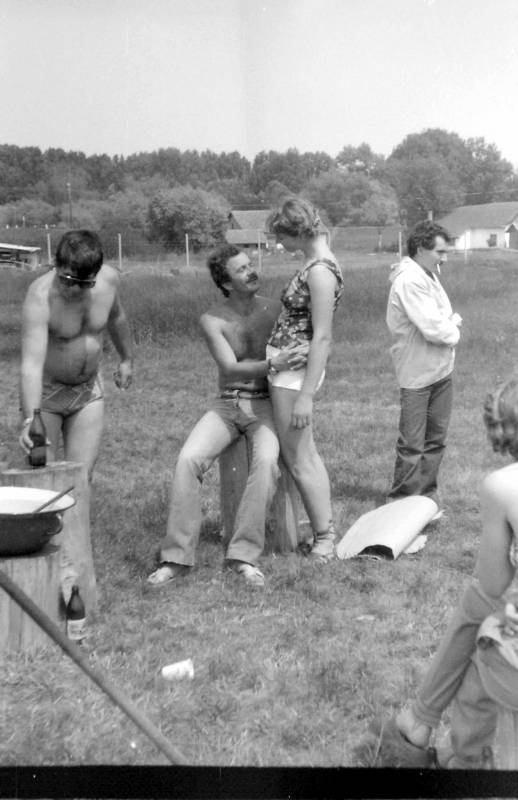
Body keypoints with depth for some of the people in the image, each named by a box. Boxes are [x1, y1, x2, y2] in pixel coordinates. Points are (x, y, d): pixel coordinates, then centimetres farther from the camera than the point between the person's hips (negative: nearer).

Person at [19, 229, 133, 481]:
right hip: (45, 390, -4)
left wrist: (127, 359, 24)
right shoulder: (40, 296, -29)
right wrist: (30, 419, -51)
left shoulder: (109, 278, -13)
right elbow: (32, 363, -39)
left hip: (89, 389, 4)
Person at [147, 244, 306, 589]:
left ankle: (245, 554, -28)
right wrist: (272, 364, -30)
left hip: (265, 404, -1)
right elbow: (232, 368, -14)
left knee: (266, 460, -34)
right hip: (226, 405, 1)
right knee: (188, 460, -25)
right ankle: (177, 557, -19)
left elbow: (295, 356, 7)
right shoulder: (212, 320, -2)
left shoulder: (276, 309, -1)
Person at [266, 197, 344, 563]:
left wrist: (306, 395, -23)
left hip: (296, 368, -10)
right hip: (286, 364, 10)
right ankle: (323, 526, 27)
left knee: (299, 459, -1)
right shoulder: (318, 262, 10)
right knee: (307, 453, 17)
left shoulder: (320, 270, -19)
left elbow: (323, 338, -22)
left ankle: (325, 537, 11)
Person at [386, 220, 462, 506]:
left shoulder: (429, 274, 11)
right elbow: (433, 329, -25)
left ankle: (427, 498, 27)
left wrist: (450, 321, -4)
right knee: (412, 445, -2)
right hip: (418, 375, -9)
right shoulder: (410, 280, -20)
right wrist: (453, 330, -5)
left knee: (435, 439, 15)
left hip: (441, 371, 9)